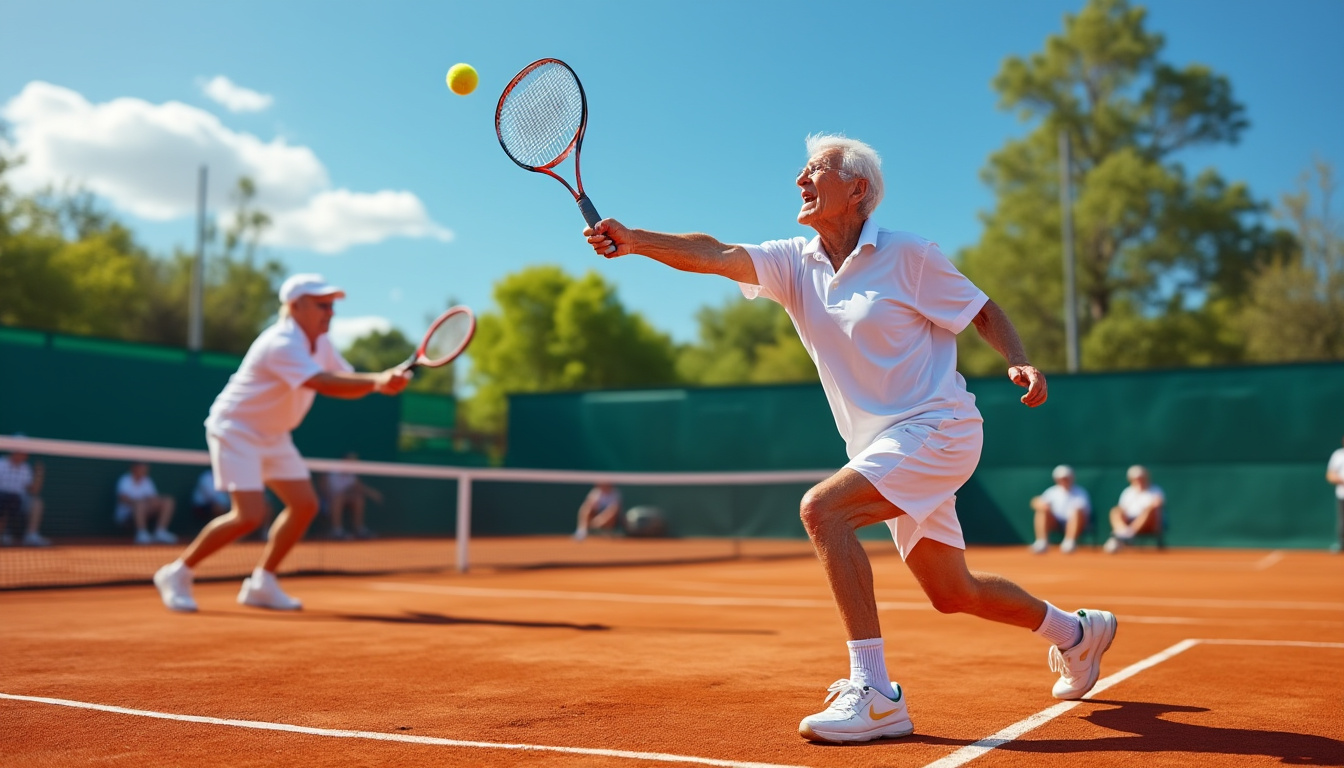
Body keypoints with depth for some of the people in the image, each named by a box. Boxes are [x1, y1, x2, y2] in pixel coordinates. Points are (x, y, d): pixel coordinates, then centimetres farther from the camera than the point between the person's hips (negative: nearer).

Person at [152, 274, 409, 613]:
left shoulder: (320, 343, 2)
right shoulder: (281, 344, -27)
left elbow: (348, 379, -1)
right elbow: (323, 384, -41)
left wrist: (381, 380, -22)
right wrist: (376, 380, -51)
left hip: (272, 435, 10)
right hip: (236, 430, -10)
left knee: (305, 505, 3)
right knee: (249, 515, -19)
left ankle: (261, 584, 14)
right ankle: (176, 574, 0)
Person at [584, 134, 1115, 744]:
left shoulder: (908, 255, -9)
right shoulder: (794, 263, 4)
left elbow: (984, 311, 1)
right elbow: (716, 255, -13)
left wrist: (1019, 363, -18)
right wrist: (635, 240, -28)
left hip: (937, 429, -7)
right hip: (884, 446, 7)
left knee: (822, 507, -28)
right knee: (951, 592, 17)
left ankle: (874, 692, -26)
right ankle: (1077, 631, 44)